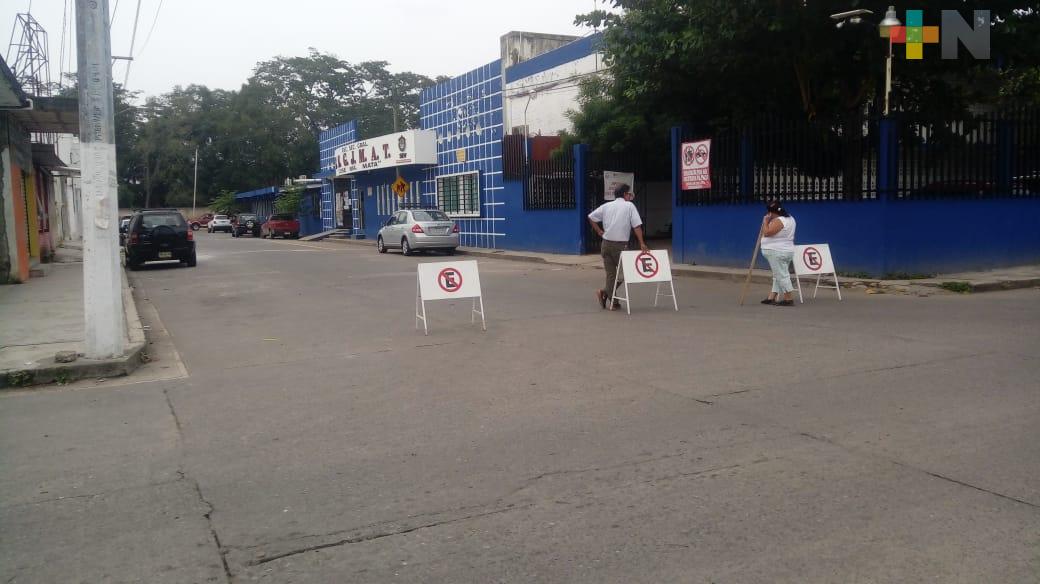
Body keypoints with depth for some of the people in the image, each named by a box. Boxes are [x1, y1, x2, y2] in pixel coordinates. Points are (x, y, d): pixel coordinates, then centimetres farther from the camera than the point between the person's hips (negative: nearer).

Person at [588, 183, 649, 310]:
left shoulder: (606, 206, 10)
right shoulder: (629, 206, -2)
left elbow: (591, 217, 12)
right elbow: (637, 226, -9)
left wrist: (599, 231, 15)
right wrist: (642, 244, -9)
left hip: (606, 244, 5)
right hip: (620, 245, -5)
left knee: (610, 273, 8)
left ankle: (613, 302, 6)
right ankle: (605, 292, -2)